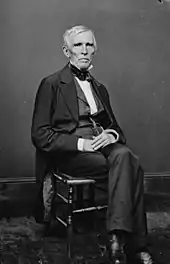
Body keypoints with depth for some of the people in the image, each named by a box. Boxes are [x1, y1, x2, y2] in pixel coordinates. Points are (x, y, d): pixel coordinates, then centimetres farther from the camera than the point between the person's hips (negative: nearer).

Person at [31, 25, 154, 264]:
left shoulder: (100, 88, 22)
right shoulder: (51, 84, 3)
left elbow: (114, 126, 22)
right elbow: (40, 135, -5)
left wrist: (112, 134, -5)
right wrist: (81, 143, -16)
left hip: (102, 145, 5)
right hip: (68, 154, -5)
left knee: (124, 155, -31)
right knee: (130, 166, -29)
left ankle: (119, 236, -28)